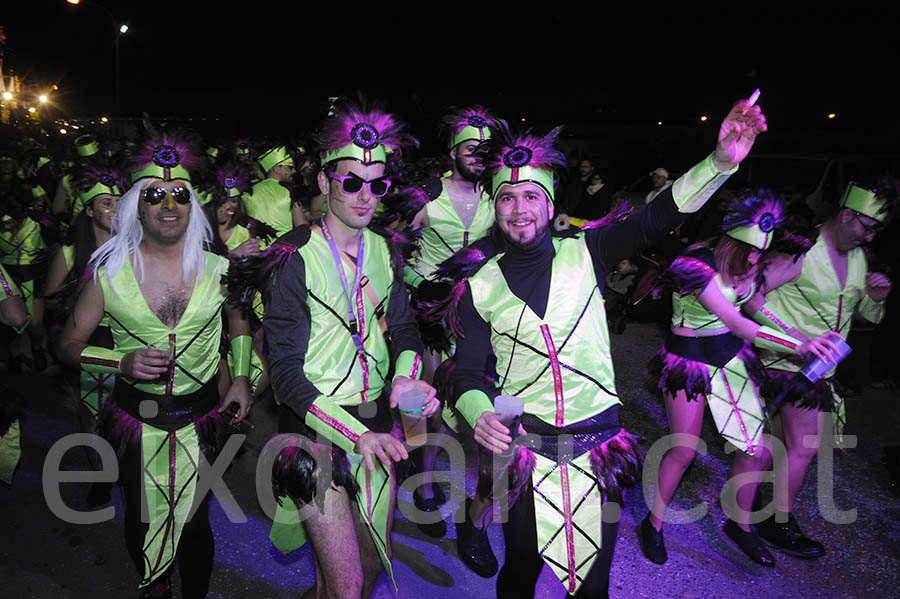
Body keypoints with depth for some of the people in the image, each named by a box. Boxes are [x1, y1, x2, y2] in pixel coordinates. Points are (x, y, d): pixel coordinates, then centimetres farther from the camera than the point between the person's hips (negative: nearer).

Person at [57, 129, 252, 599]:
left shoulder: (217, 269, -4)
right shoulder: (109, 273, -7)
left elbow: (239, 321, 14)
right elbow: (69, 344, 1)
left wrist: (242, 378, 3)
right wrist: (124, 362, -17)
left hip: (201, 416, 0)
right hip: (135, 416, 0)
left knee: (194, 521, 11)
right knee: (141, 519, 18)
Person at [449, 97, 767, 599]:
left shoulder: (585, 253, -2)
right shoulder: (479, 289, -2)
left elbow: (656, 218, -15)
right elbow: (468, 376, -1)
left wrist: (720, 163, -29)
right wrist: (479, 415, -22)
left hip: (599, 448, 0)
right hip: (524, 451, 0)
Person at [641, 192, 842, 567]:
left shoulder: (752, 262, -7)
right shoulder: (697, 264, -27)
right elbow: (736, 323, -31)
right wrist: (799, 346, -37)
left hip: (732, 356, 6)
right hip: (690, 360, -6)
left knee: (756, 448, 7)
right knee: (684, 450, 1)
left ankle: (740, 525, 30)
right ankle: (654, 523, 24)